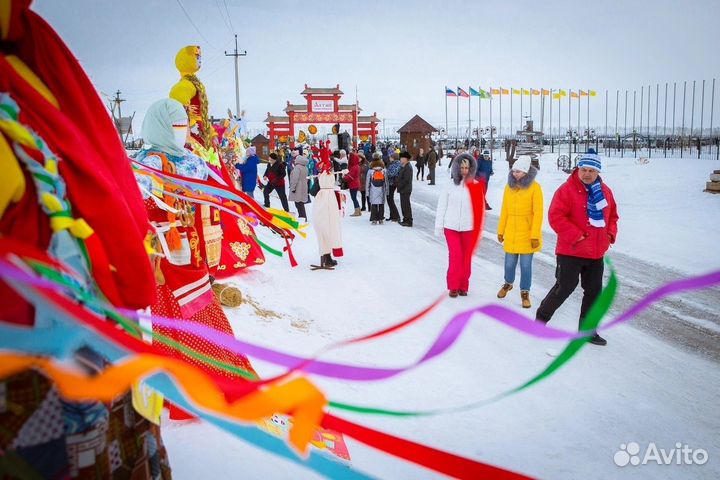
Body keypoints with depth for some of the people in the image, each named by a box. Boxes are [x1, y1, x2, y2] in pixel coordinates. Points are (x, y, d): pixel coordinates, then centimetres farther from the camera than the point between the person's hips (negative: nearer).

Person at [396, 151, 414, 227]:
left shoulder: (408, 167, -17)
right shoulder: (403, 166, 15)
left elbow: (406, 179, -22)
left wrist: (399, 185, -16)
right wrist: (397, 182, 8)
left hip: (405, 189, -10)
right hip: (403, 189, 10)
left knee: (406, 205, -7)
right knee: (403, 205, 15)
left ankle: (408, 221, -3)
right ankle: (405, 220, 23)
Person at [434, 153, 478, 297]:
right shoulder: (450, 185, -4)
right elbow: (441, 206, 2)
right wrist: (439, 226, 3)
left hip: (469, 227, 1)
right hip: (451, 227, -1)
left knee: (467, 258, 7)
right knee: (455, 256, -7)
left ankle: (463, 286, 21)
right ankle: (453, 286, 6)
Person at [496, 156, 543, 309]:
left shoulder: (534, 187, -9)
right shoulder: (509, 186, 3)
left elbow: (538, 213, -10)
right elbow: (504, 211, 8)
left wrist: (535, 235, -13)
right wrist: (501, 231, 9)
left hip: (527, 234, -3)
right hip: (511, 233, 3)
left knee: (526, 265, 3)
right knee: (509, 263, 10)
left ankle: (525, 293, 22)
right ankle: (508, 283, 39)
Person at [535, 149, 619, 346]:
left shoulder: (605, 191, 7)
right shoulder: (567, 190, -13)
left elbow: (612, 215, 20)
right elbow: (555, 216, -18)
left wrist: (611, 233, 3)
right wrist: (575, 236, -21)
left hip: (597, 253, 7)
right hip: (570, 252, -6)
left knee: (594, 291, 12)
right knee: (564, 288, -2)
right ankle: (541, 317, 20)